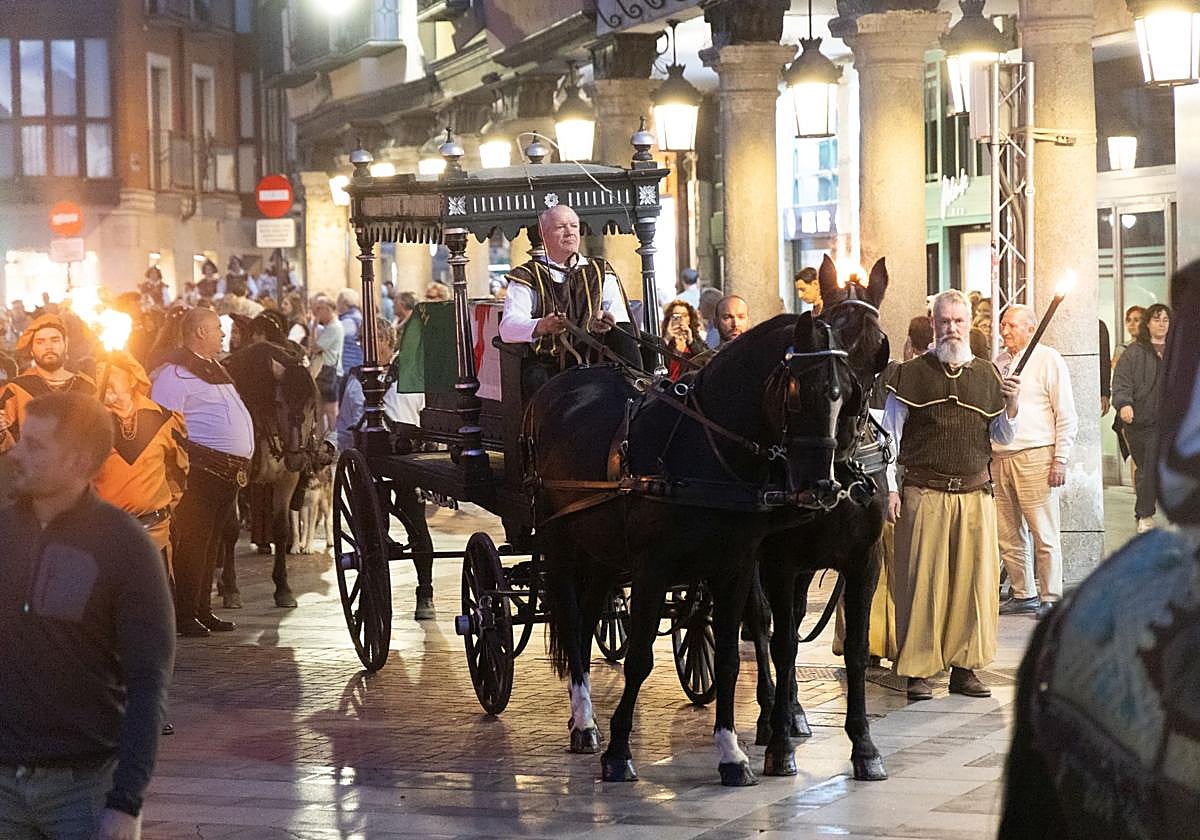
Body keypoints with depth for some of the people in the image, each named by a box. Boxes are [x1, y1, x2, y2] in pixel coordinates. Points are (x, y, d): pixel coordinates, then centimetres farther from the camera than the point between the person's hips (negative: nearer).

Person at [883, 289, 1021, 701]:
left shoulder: (986, 374, 12)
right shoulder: (912, 374, 2)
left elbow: (1003, 437, 16)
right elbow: (889, 435, 3)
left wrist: (1012, 405, -3)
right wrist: (890, 488, -4)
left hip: (975, 493, 3)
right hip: (924, 493, -3)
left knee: (975, 580, 3)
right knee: (921, 580, -4)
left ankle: (964, 667, 12)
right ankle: (917, 671, 1)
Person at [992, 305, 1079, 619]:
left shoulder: (1048, 360, -1)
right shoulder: (998, 363, 17)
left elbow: (1066, 415, -3)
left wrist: (1060, 458, -10)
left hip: (1035, 457, -6)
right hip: (999, 458, 6)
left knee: (1044, 534, -5)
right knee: (1007, 536, 7)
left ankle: (1050, 598, 2)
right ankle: (1023, 595, 17)